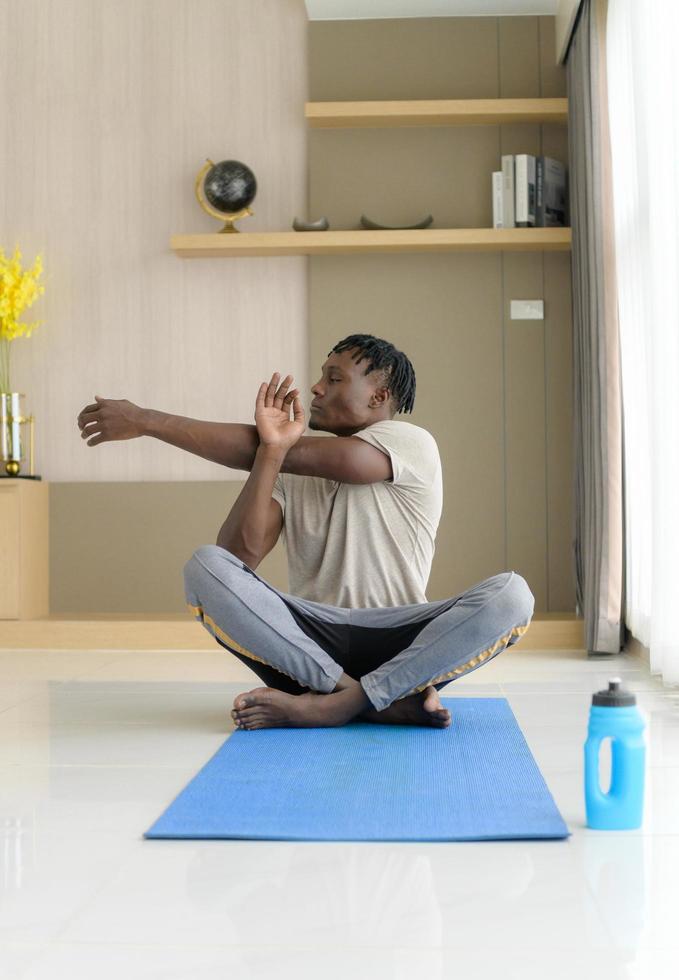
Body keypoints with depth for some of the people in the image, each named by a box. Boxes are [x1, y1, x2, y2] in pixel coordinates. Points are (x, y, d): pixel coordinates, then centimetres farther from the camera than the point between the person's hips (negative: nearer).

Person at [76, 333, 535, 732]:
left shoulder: (410, 443, -2)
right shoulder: (292, 475, 12)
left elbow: (287, 453, -11)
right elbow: (237, 556, -5)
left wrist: (145, 420, -9)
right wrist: (270, 449, -16)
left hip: (397, 642, -3)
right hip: (312, 641, 3)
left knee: (511, 594, -29)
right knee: (206, 567, -22)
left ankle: (332, 705, -30)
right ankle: (387, 702, -27)